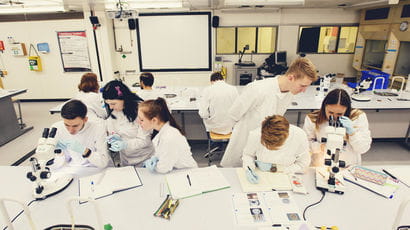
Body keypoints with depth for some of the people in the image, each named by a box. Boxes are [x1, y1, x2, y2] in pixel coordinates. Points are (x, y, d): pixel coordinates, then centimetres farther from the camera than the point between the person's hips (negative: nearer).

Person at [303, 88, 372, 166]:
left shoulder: (358, 117, -6)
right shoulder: (312, 119, -9)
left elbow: (363, 149, -5)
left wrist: (352, 132, -21)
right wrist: (322, 147, -18)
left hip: (349, 167, 1)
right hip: (320, 166, -1)